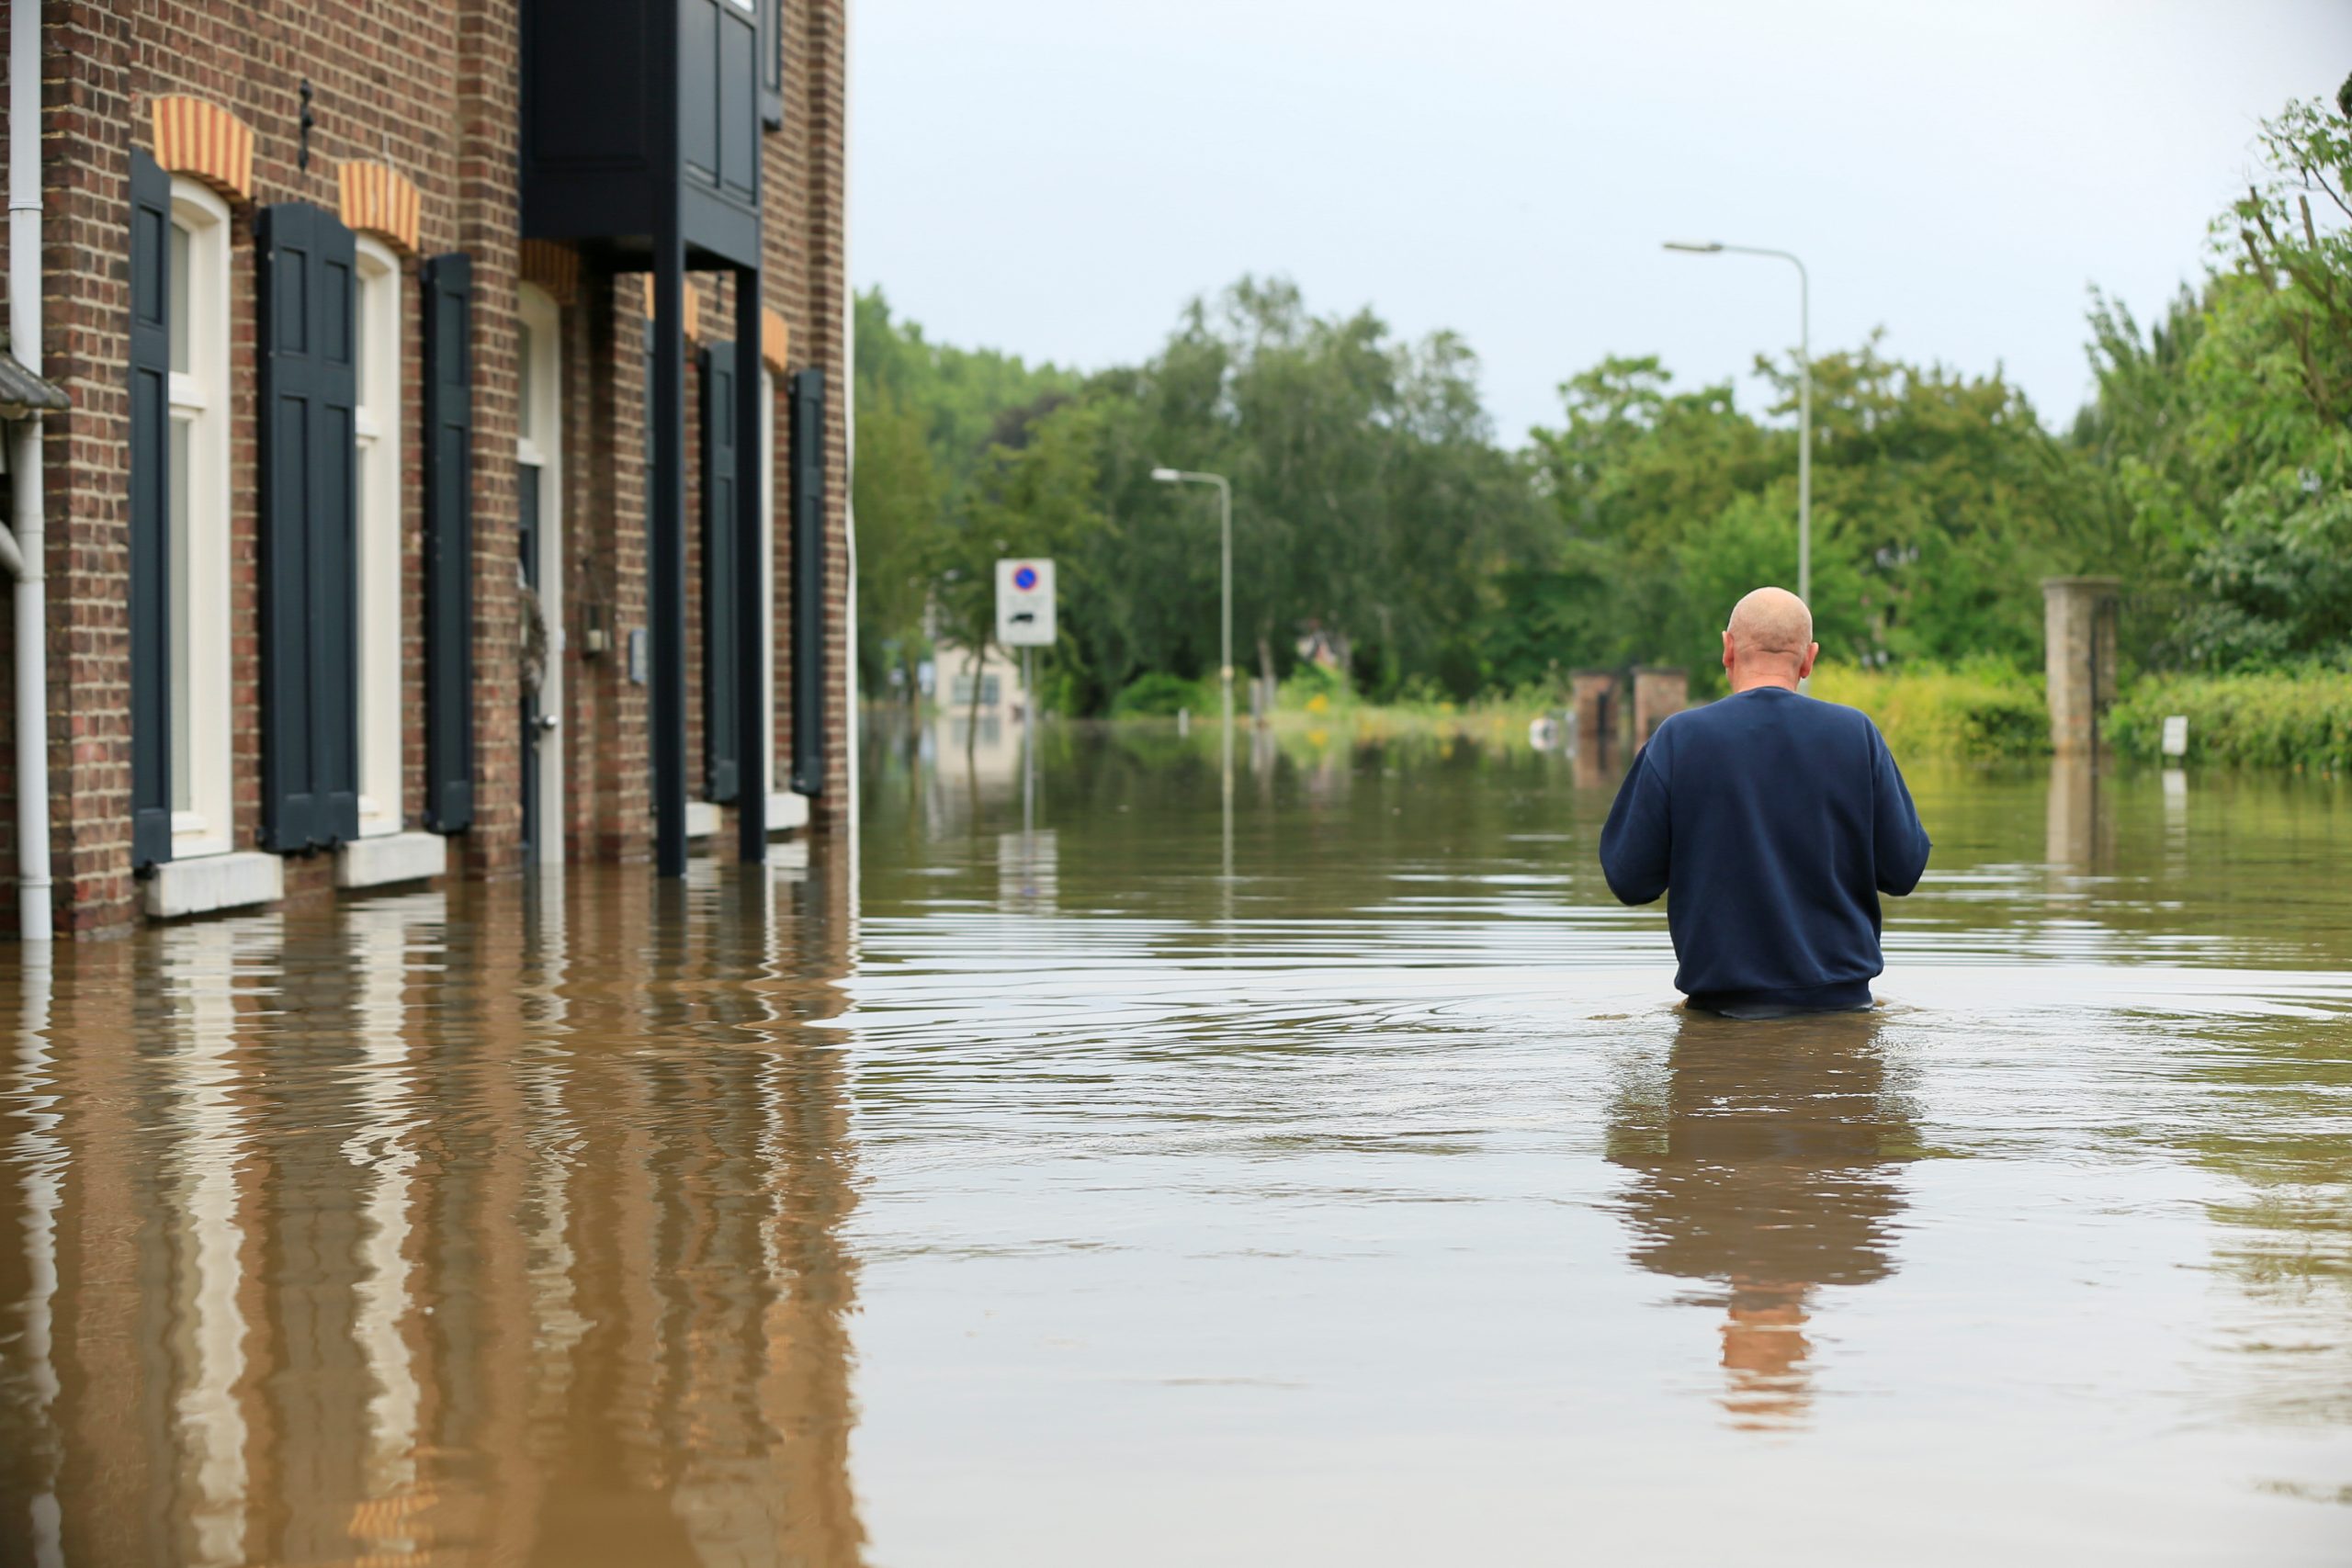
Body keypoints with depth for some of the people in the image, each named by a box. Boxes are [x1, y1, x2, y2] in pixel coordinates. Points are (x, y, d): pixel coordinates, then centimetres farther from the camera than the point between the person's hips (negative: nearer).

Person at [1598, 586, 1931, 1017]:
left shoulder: (1678, 739, -3)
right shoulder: (1856, 733, 1)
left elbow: (1629, 880, 0)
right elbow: (1904, 870, 4)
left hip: (1723, 997, -1)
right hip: (1840, 996, 1)